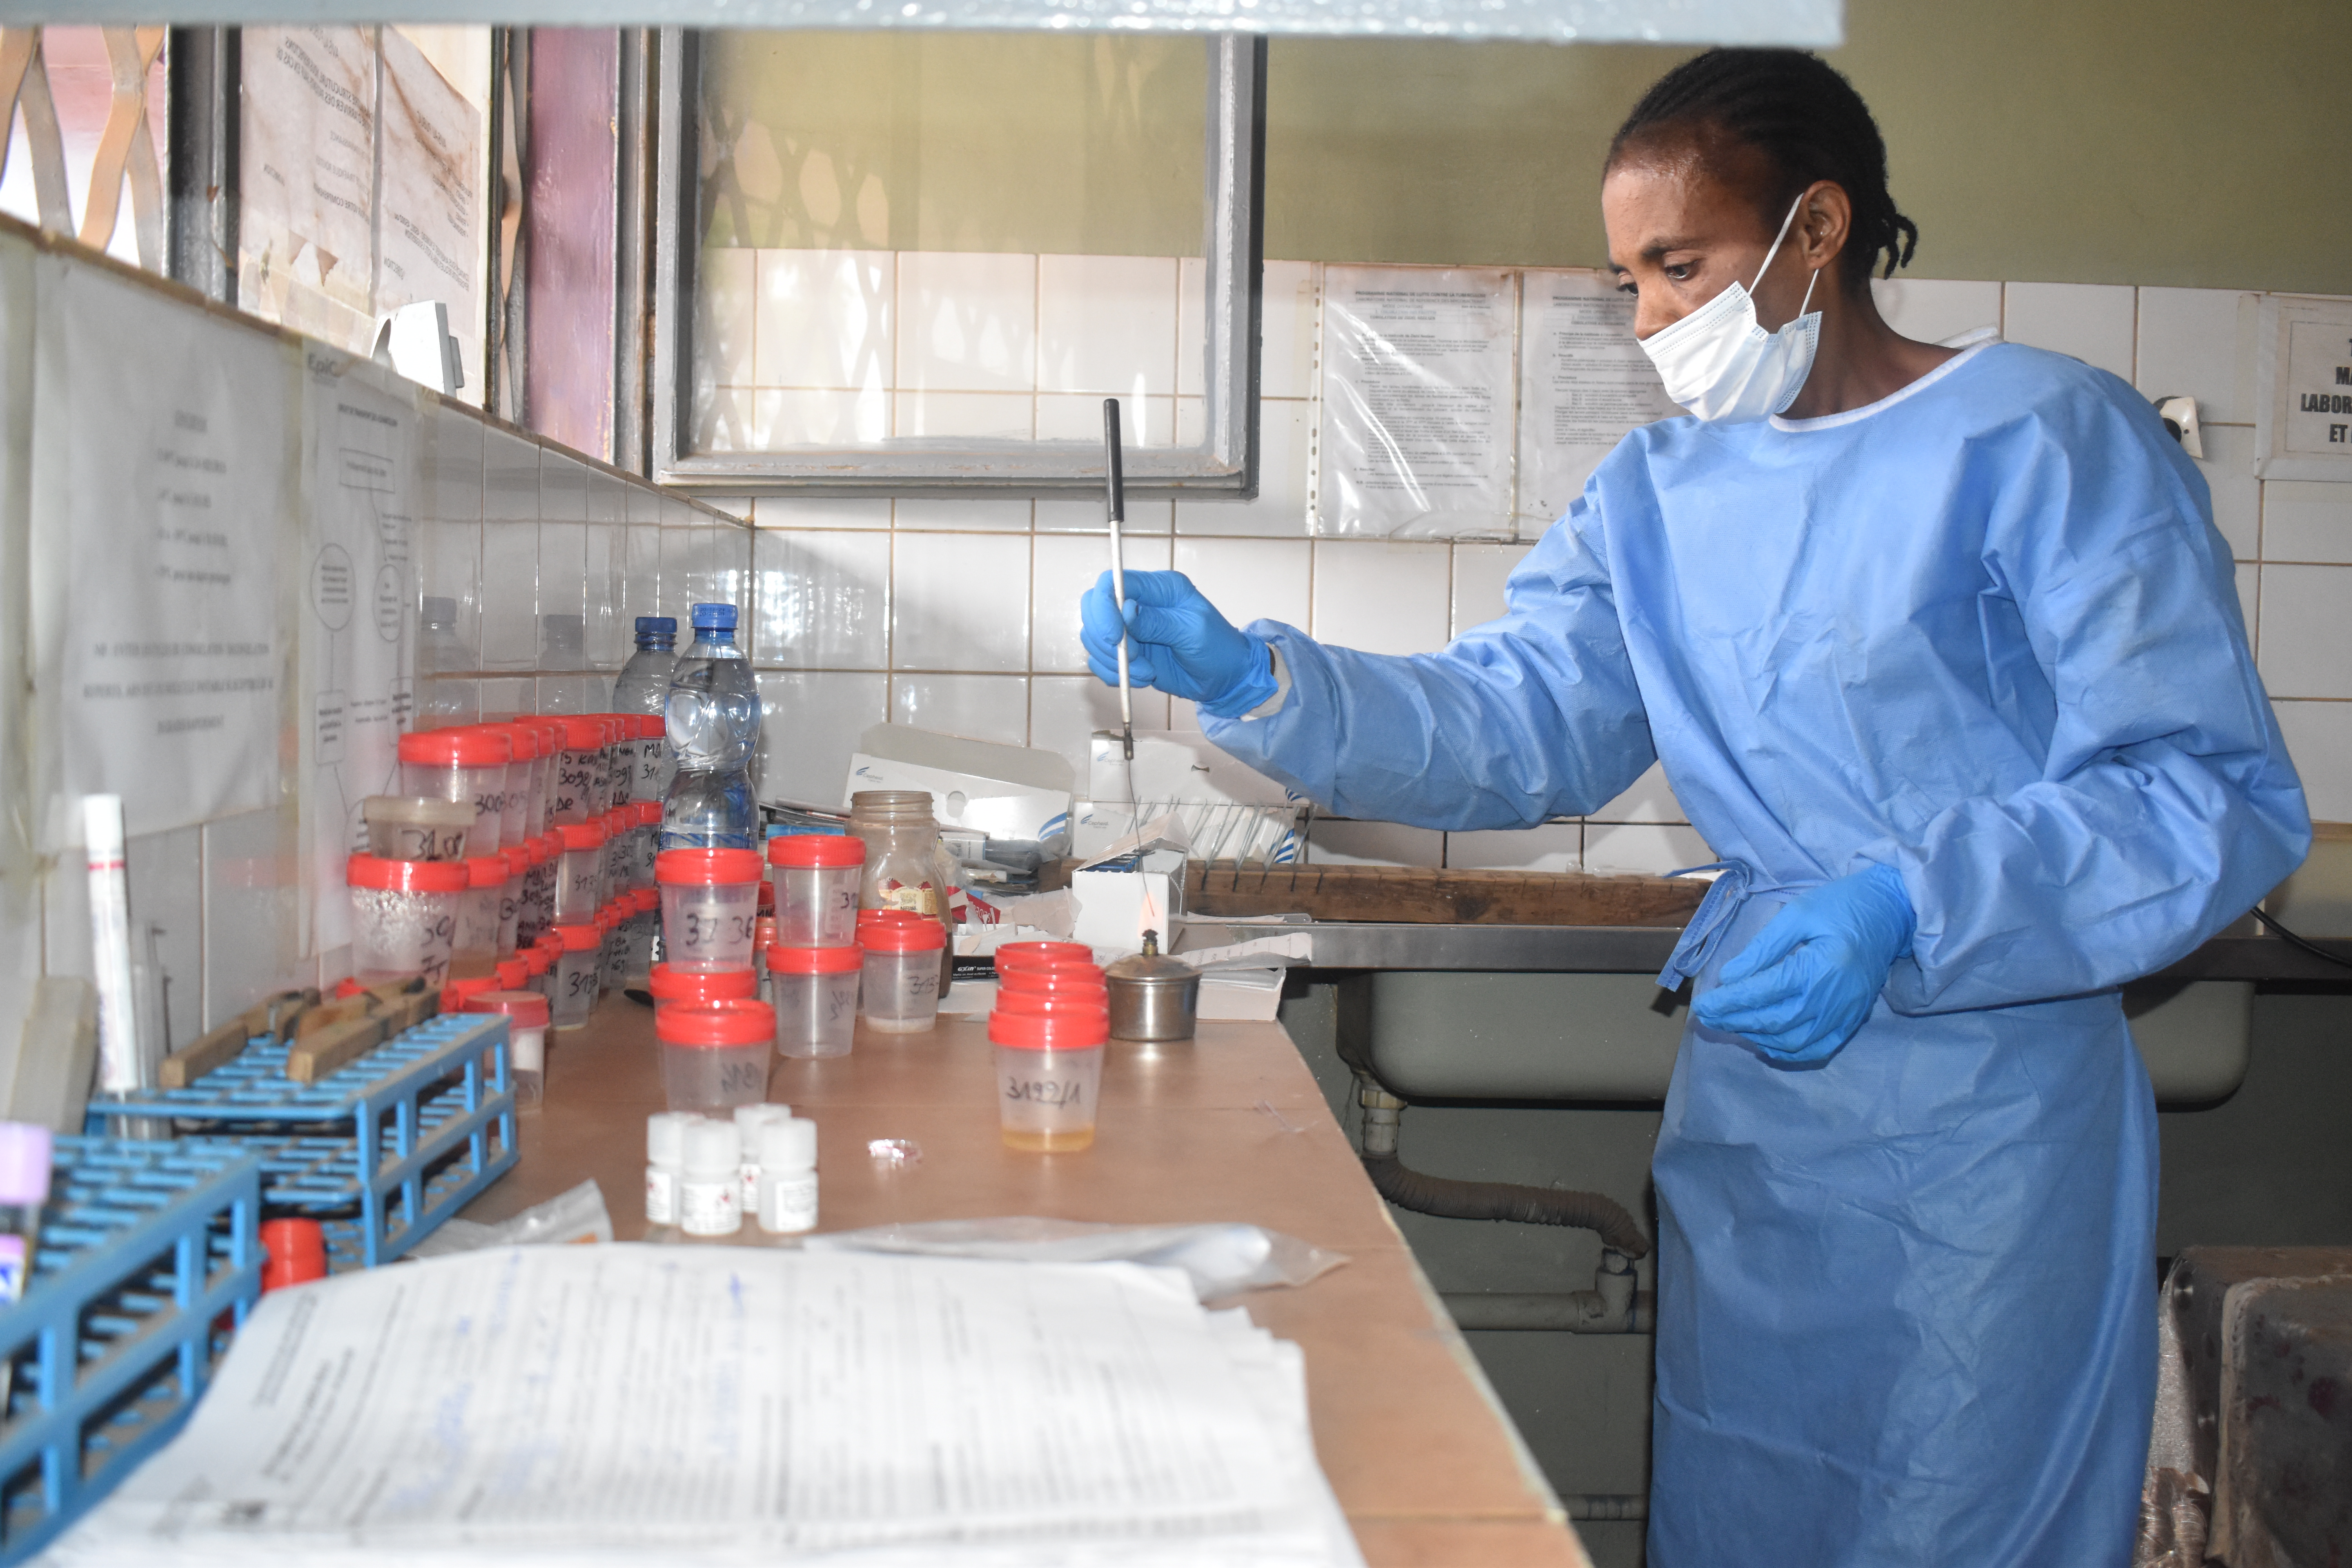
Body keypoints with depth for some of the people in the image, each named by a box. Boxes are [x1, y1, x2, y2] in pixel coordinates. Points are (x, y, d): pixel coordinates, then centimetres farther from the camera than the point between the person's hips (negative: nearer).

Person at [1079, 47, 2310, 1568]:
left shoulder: (2051, 441, -10)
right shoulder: (1660, 491, 10)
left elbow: (2220, 798, -15)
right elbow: (1515, 724, 2)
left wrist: (1905, 908, -27)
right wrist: (1255, 682, -12)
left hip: (1987, 1138, -5)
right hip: (1744, 1105, 6)